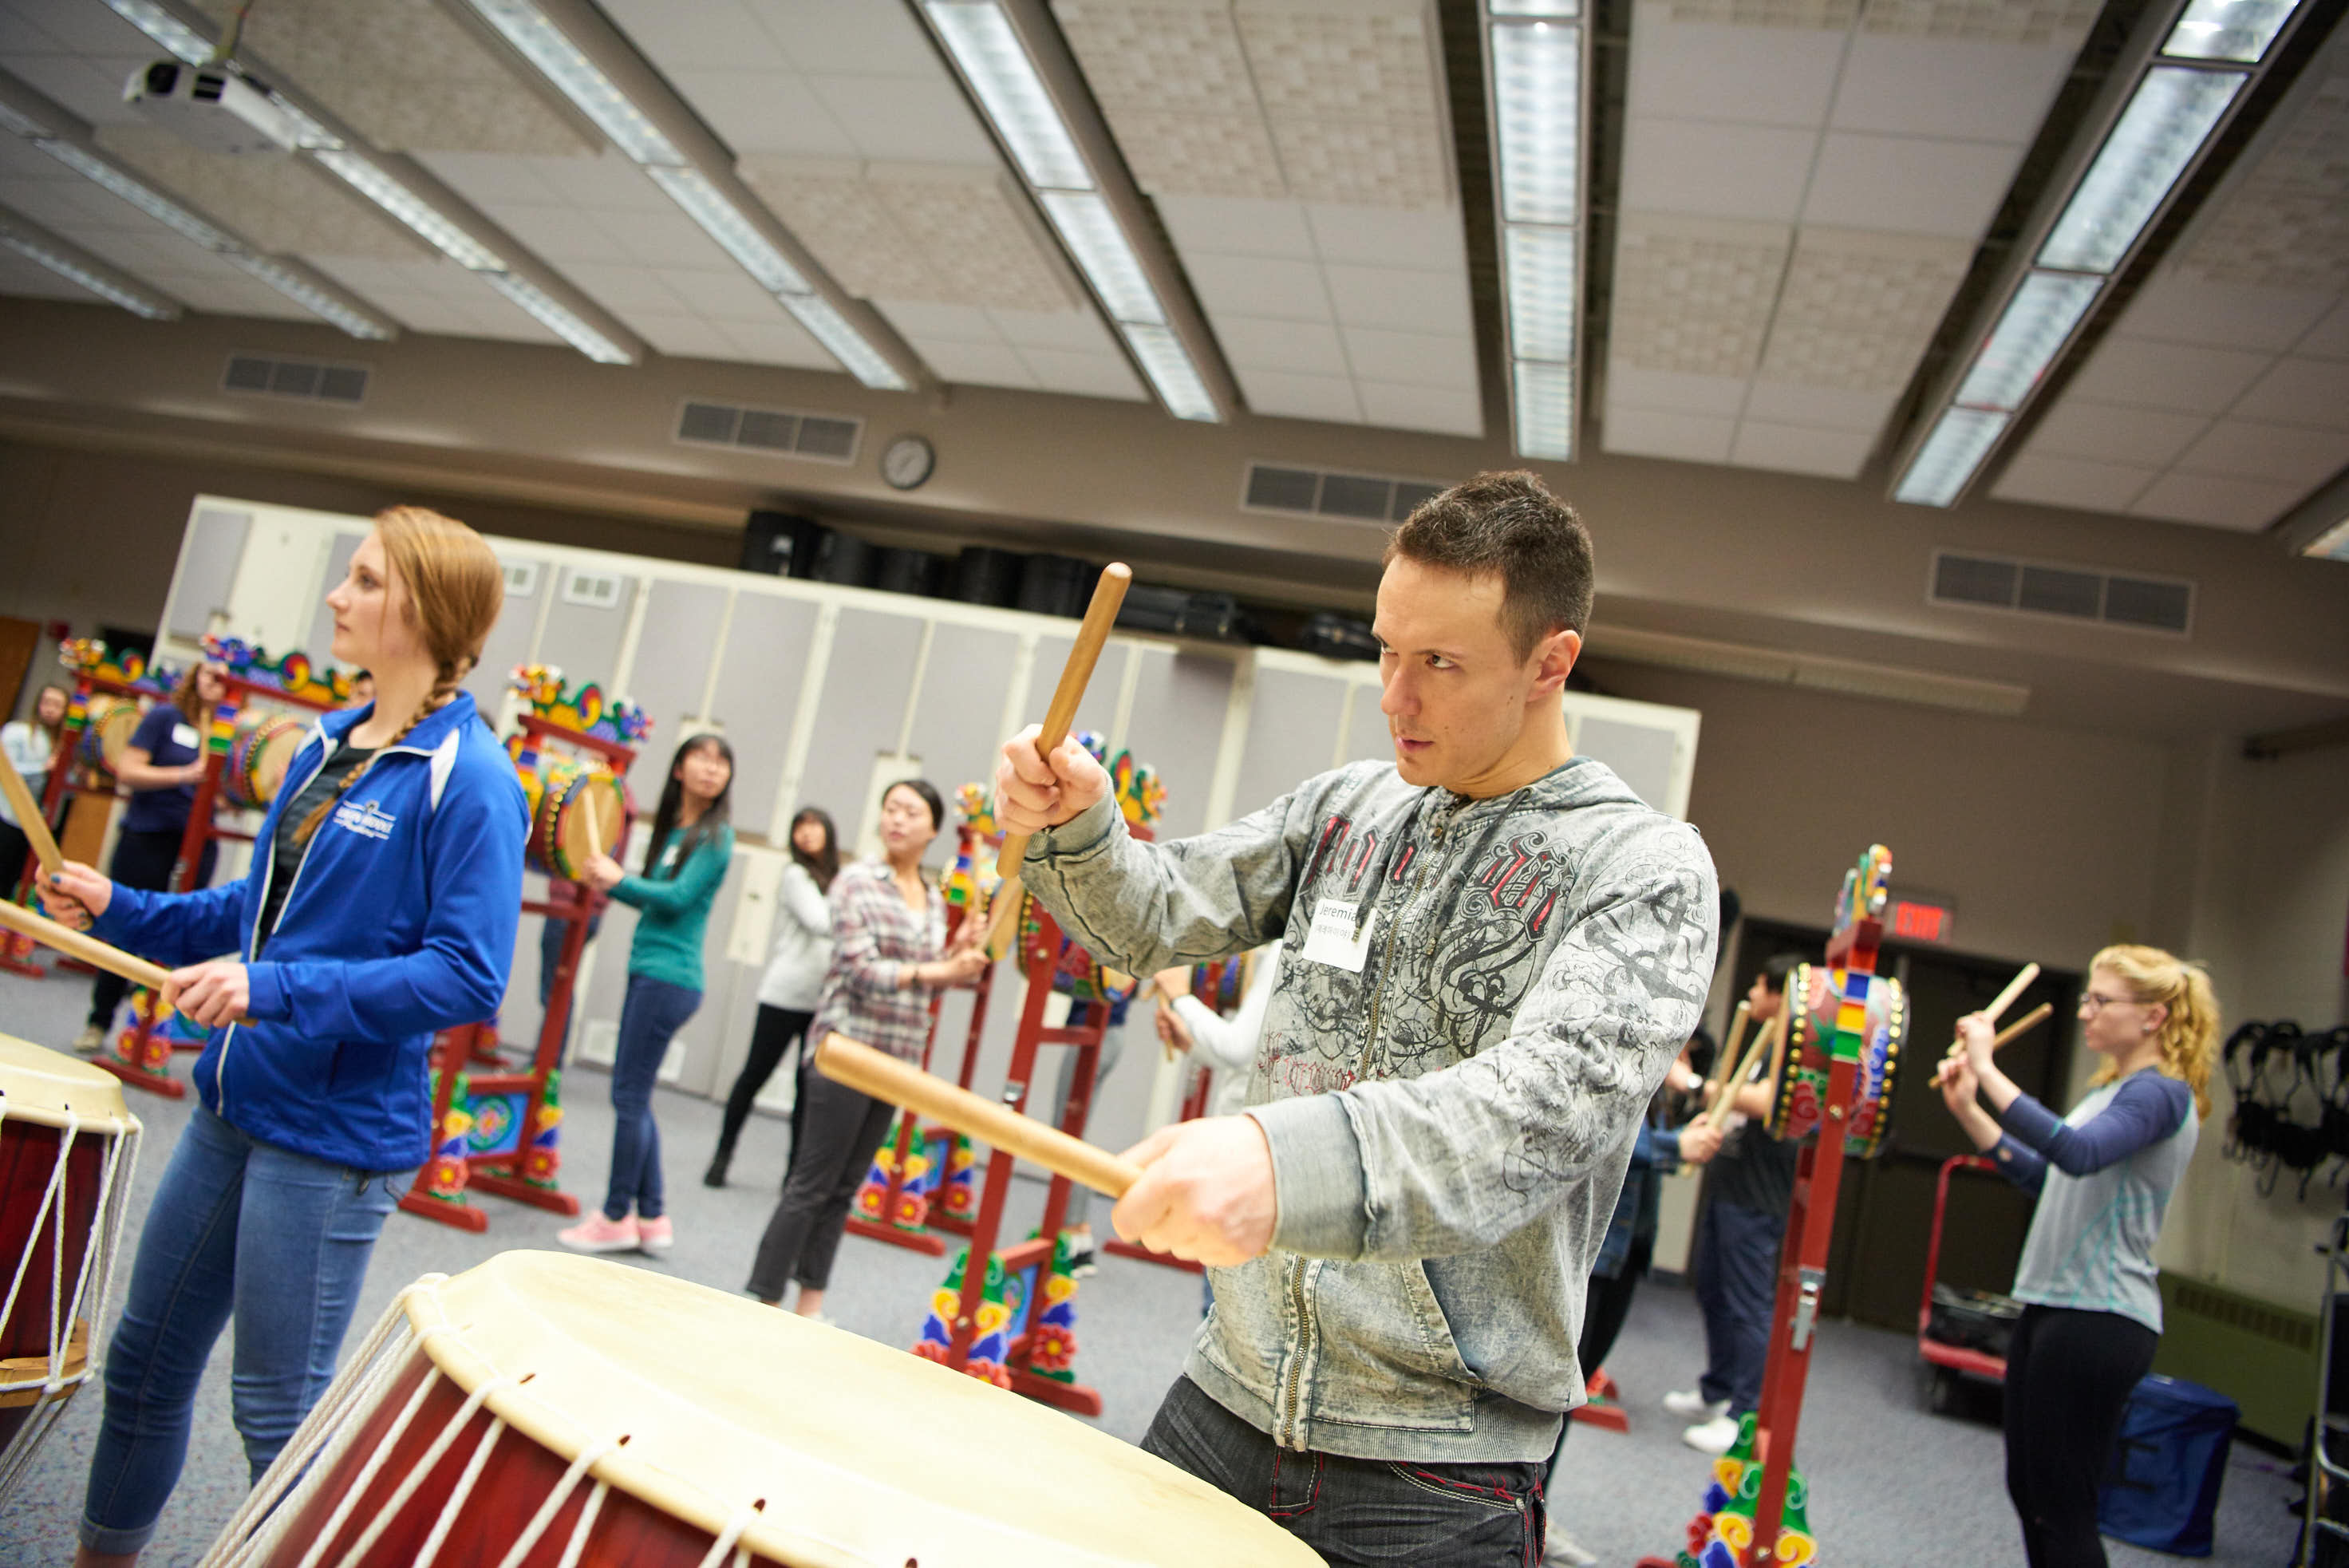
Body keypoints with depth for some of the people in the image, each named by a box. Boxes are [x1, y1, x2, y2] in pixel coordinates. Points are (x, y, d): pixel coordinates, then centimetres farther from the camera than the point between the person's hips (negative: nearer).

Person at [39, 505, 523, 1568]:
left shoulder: (468, 781, -18)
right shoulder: (329, 744, 8)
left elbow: (466, 978, -23)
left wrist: (278, 990, -27)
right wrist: (122, 911, 6)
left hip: (334, 1139, -8)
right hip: (234, 1106, 8)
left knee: (277, 1411, 6)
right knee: (145, 1360, 23)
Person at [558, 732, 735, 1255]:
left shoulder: (715, 835, -8)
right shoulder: (672, 829, 15)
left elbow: (678, 897, -15)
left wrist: (619, 880, -6)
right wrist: (612, 883, 3)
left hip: (669, 977, -8)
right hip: (649, 972, 8)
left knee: (630, 1096, -4)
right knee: (634, 1097, 11)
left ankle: (617, 1218, 7)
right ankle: (652, 1218, 18)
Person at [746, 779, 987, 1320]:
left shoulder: (934, 899, 12)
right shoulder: (857, 881, -7)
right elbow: (860, 969, -15)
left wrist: (962, 952, -1)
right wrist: (937, 972, -22)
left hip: (898, 1060, 6)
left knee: (843, 1188, 12)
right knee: (811, 1184, -3)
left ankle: (810, 1305, 20)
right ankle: (765, 1302, 6)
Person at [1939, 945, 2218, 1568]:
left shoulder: (2159, 1094, -13)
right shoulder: (2110, 1090, 17)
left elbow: (2078, 1154, -32)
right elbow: (2040, 1175, 20)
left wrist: (1988, 1070, -33)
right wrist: (1968, 1109, 9)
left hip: (2100, 1319, -9)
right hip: (2052, 1306, 9)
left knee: (2062, 1507, -1)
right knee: (2028, 1489, 16)